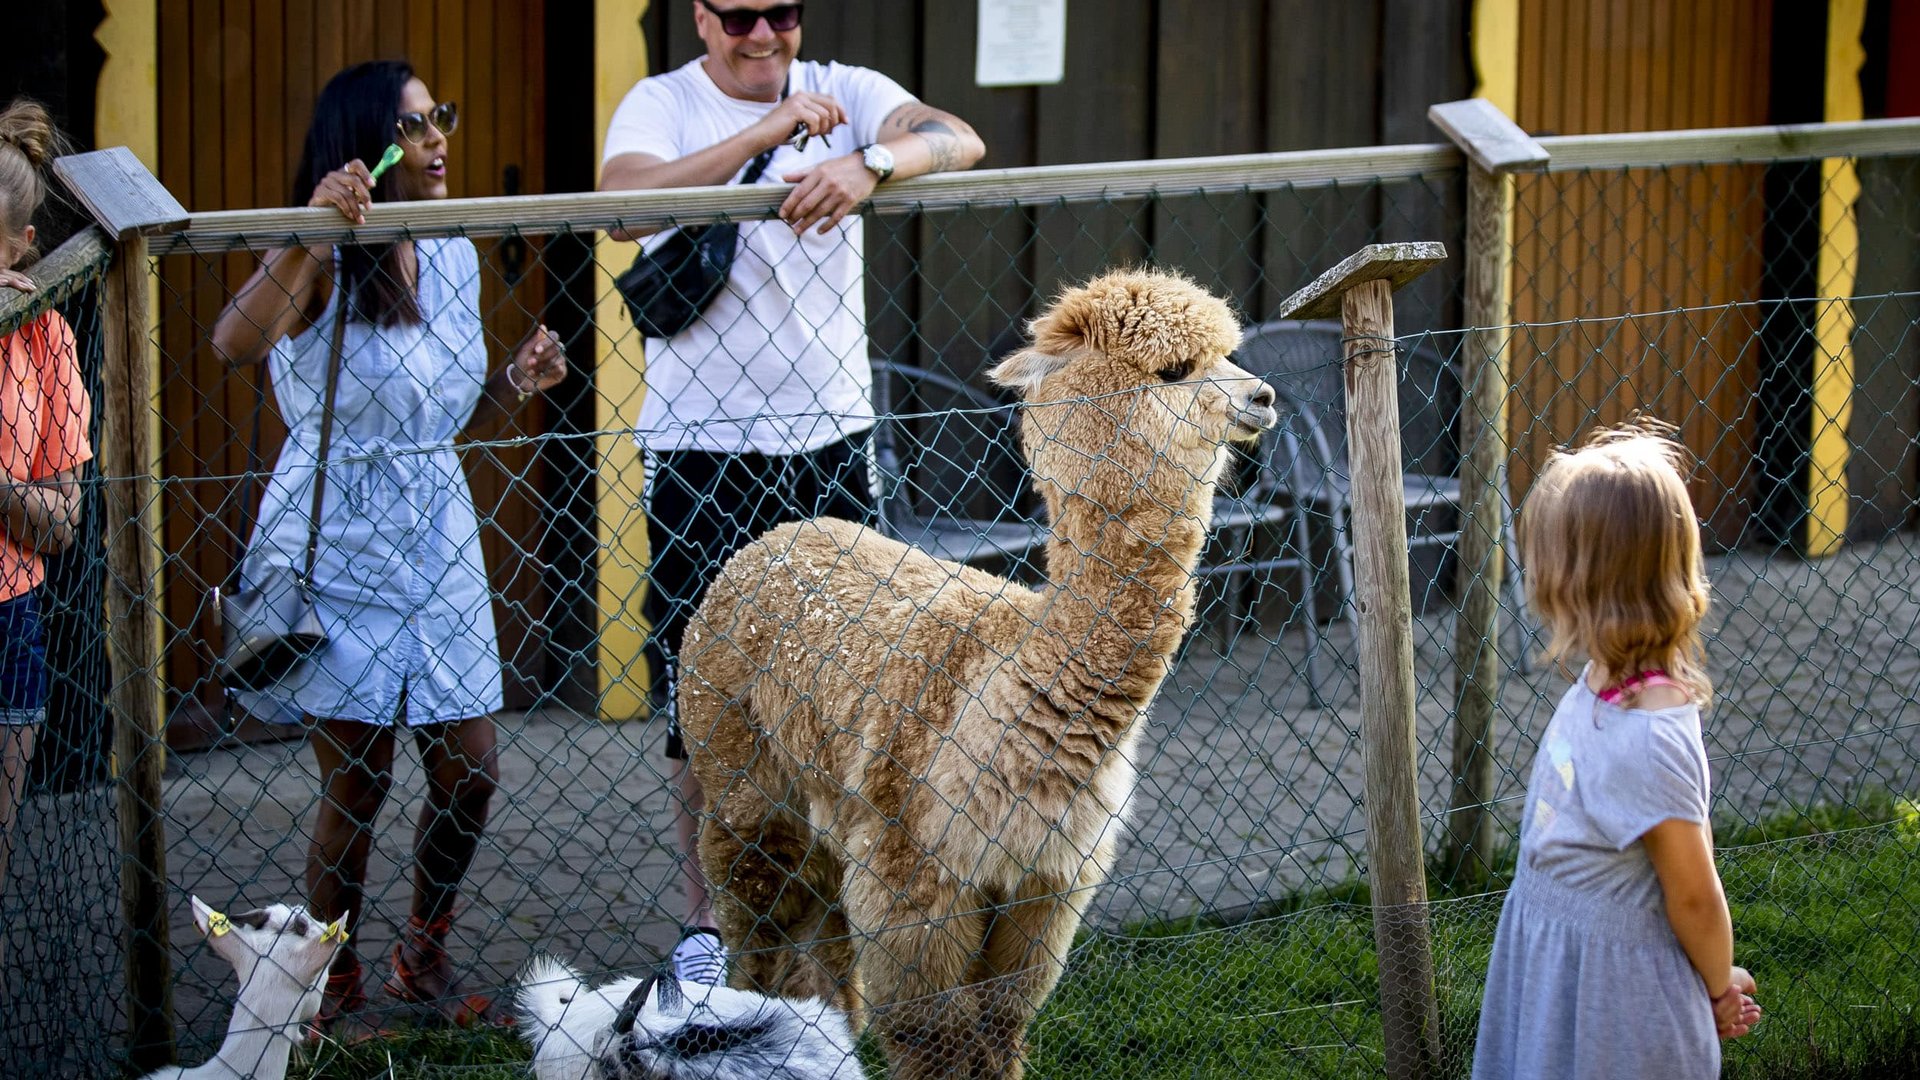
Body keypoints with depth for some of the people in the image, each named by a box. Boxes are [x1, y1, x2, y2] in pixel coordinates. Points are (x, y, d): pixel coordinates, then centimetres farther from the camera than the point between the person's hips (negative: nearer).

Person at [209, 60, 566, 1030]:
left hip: (436, 539, 6)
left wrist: (515, 382, -2)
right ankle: (334, 988, 17)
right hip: (338, 544, -6)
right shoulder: (321, 264, -13)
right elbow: (235, 343, -34)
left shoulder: (453, 257, 7)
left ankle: (423, 957, 29)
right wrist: (309, 232, -42)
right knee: (356, 784, 0)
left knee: (470, 773, 7)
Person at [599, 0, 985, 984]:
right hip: (701, 449, -2)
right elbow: (621, 204, -24)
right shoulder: (663, 104, -4)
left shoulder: (844, 93, 2)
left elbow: (959, 141, -15)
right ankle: (707, 920, 16)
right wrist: (765, 131, -30)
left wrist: (869, 164, -36)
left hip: (831, 437, 2)